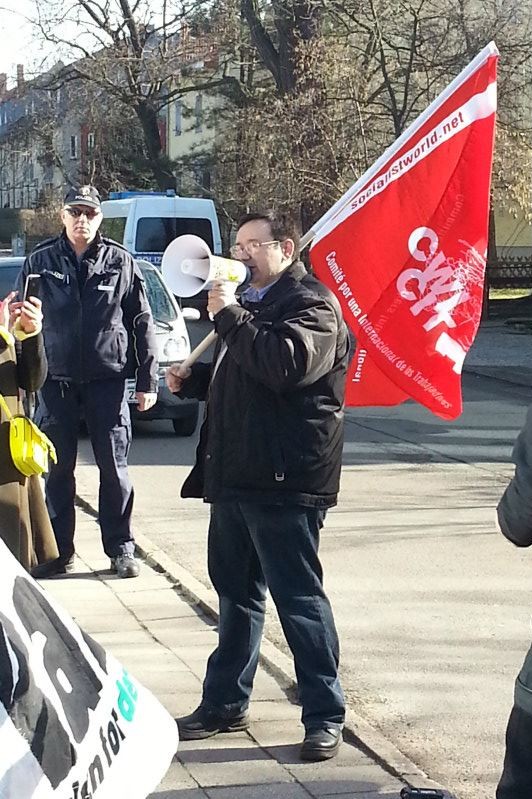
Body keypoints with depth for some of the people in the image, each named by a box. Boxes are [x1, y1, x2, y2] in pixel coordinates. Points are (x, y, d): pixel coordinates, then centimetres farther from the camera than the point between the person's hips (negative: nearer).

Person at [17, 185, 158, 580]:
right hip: (56, 380, 1)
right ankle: (59, 551, 14)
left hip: (107, 379, -1)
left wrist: (147, 380, 0)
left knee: (114, 467, 3)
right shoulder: (41, 261, 4)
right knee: (58, 469, 6)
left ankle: (121, 548, 13)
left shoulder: (120, 262, 1)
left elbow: (142, 323, 3)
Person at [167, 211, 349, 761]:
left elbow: (287, 364, -28)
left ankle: (325, 716, 5)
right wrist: (192, 380, 14)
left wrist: (229, 316, -21)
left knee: (298, 597, -4)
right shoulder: (250, 303, 20)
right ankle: (225, 702, 28)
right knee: (235, 592, 17)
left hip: (284, 481, -9)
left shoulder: (312, 304, -9)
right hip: (235, 475, 9)